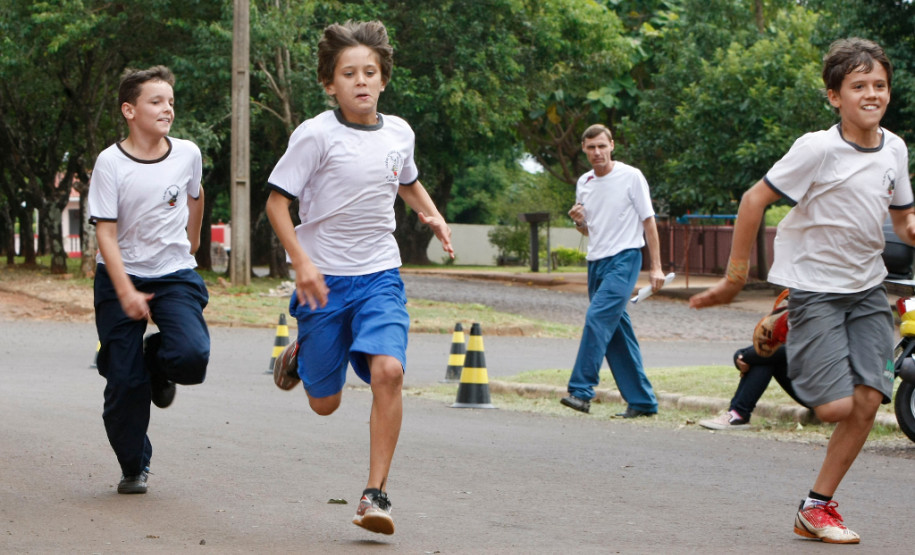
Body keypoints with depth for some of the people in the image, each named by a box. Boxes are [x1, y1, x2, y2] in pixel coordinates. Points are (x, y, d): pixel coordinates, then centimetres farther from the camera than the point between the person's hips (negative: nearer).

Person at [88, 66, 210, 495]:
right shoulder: (110, 163, -12)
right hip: (120, 277, -2)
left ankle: (158, 361, 13)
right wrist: (125, 292, -24)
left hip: (175, 275, 2)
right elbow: (106, 233, -14)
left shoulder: (187, 153, -2)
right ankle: (133, 467, 18)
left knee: (192, 355, -23)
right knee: (125, 383, -3)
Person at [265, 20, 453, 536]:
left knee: (389, 370, -23)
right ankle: (299, 355, 44)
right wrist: (301, 261, -20)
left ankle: (376, 494, -14)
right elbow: (277, 201, -8)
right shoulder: (315, 135, -11)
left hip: (380, 275, 2)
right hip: (324, 280, -2)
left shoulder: (399, 132, 4)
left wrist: (434, 215, 7)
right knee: (325, 403, 7)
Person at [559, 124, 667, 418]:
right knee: (616, 329, 6)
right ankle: (642, 400, 12)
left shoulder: (631, 177, -5)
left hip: (624, 259, -7)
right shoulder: (584, 183, 12)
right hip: (596, 261, 7)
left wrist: (656, 267, -7)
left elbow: (648, 221, -3)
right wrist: (579, 220, -3)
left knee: (598, 318, -21)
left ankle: (581, 391, -23)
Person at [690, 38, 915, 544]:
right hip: (814, 287, -6)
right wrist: (734, 277, -10)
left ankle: (817, 506, 9)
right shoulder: (818, 149, -18)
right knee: (836, 406, -15)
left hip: (867, 286, 6)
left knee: (868, 399, -5)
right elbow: (755, 199, -12)